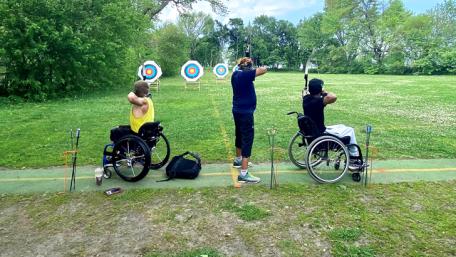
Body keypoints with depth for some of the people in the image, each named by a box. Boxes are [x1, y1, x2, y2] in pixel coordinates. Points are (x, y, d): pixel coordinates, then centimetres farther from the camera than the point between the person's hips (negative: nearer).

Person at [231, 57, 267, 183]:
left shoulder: (235, 74, 5)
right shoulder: (246, 74, -18)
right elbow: (264, 70, -18)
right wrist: (258, 68, 0)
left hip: (237, 110, 9)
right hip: (245, 112, -9)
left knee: (240, 136, 25)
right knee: (247, 139, -9)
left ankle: (238, 160, 45)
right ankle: (244, 174, -11)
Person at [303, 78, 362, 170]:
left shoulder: (306, 99, -2)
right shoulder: (317, 101, -28)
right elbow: (333, 97, -42)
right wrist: (325, 92, -22)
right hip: (320, 134, -9)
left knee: (341, 127, 27)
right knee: (350, 130, 10)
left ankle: (349, 158, 33)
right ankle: (354, 159, 24)